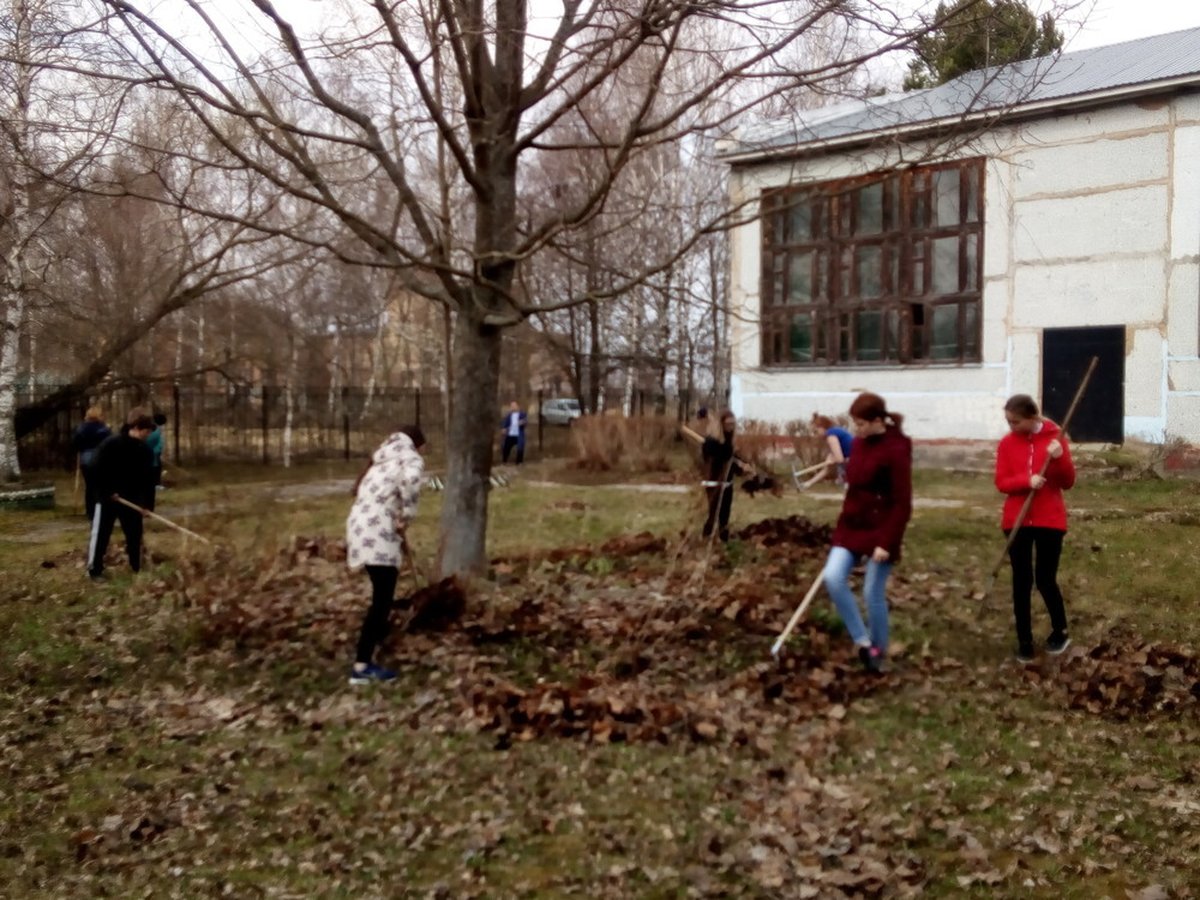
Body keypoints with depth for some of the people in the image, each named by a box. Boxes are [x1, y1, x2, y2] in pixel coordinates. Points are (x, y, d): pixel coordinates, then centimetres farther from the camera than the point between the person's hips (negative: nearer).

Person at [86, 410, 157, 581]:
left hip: (131, 499, 5)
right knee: (101, 534, 2)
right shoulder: (111, 444, -16)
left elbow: (148, 479, 0)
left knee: (135, 534, 9)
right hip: (108, 497, -5)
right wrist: (107, 492, -17)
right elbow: (99, 470, -16)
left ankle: (138, 568, 21)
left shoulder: (145, 451, 0)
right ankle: (94, 570, 11)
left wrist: (147, 503, -7)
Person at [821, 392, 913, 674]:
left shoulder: (896, 450, -16)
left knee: (873, 594, 0)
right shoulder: (859, 444, 7)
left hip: (880, 530, -7)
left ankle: (878, 650, 22)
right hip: (852, 526, 7)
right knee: (833, 578, -10)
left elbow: (902, 504, -17)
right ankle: (863, 642, 4)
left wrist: (886, 542, -20)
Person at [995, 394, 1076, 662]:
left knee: (1045, 580, 2)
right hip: (1016, 521, 2)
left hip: (1050, 520, -2)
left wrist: (1060, 458, -22)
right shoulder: (1006, 443, 1)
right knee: (1022, 581, 5)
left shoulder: (1055, 438, -4)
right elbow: (1001, 483, -4)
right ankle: (1024, 641, 15)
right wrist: (1026, 480, -21)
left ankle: (1060, 632, 26)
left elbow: (1068, 483, -5)